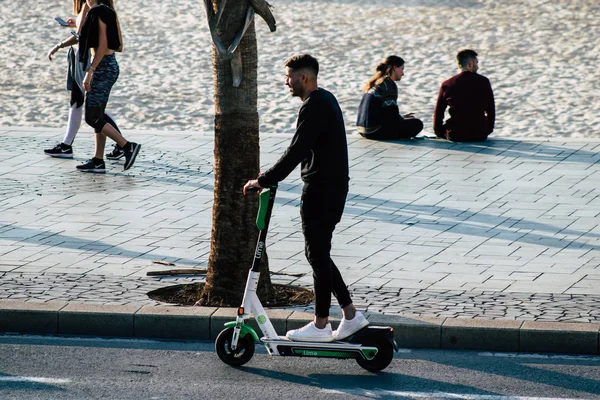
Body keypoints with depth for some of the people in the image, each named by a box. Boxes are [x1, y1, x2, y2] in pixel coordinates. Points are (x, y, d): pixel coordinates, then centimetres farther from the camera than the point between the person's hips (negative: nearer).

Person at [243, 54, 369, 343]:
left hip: (321, 192, -10)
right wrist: (271, 177, 20)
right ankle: (350, 315, 18)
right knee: (317, 253, 16)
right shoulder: (326, 99, 15)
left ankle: (321, 326, 6)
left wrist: (264, 180, -19)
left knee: (318, 256, -1)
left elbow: (296, 152, -23)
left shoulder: (314, 107, -18)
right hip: (334, 187, 10)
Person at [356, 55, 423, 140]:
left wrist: (402, 117, 20)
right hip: (375, 132, -10)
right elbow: (392, 115, -14)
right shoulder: (389, 84, -11)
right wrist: (403, 119, 6)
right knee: (417, 124, -7)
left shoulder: (374, 83, 17)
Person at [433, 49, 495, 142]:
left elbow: (438, 113, 3)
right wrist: (488, 130, 23)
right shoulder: (483, 82, -3)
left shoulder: (447, 85, -4)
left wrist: (438, 132, 21)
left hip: (455, 136, 0)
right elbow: (491, 109, 7)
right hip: (480, 136, 0)